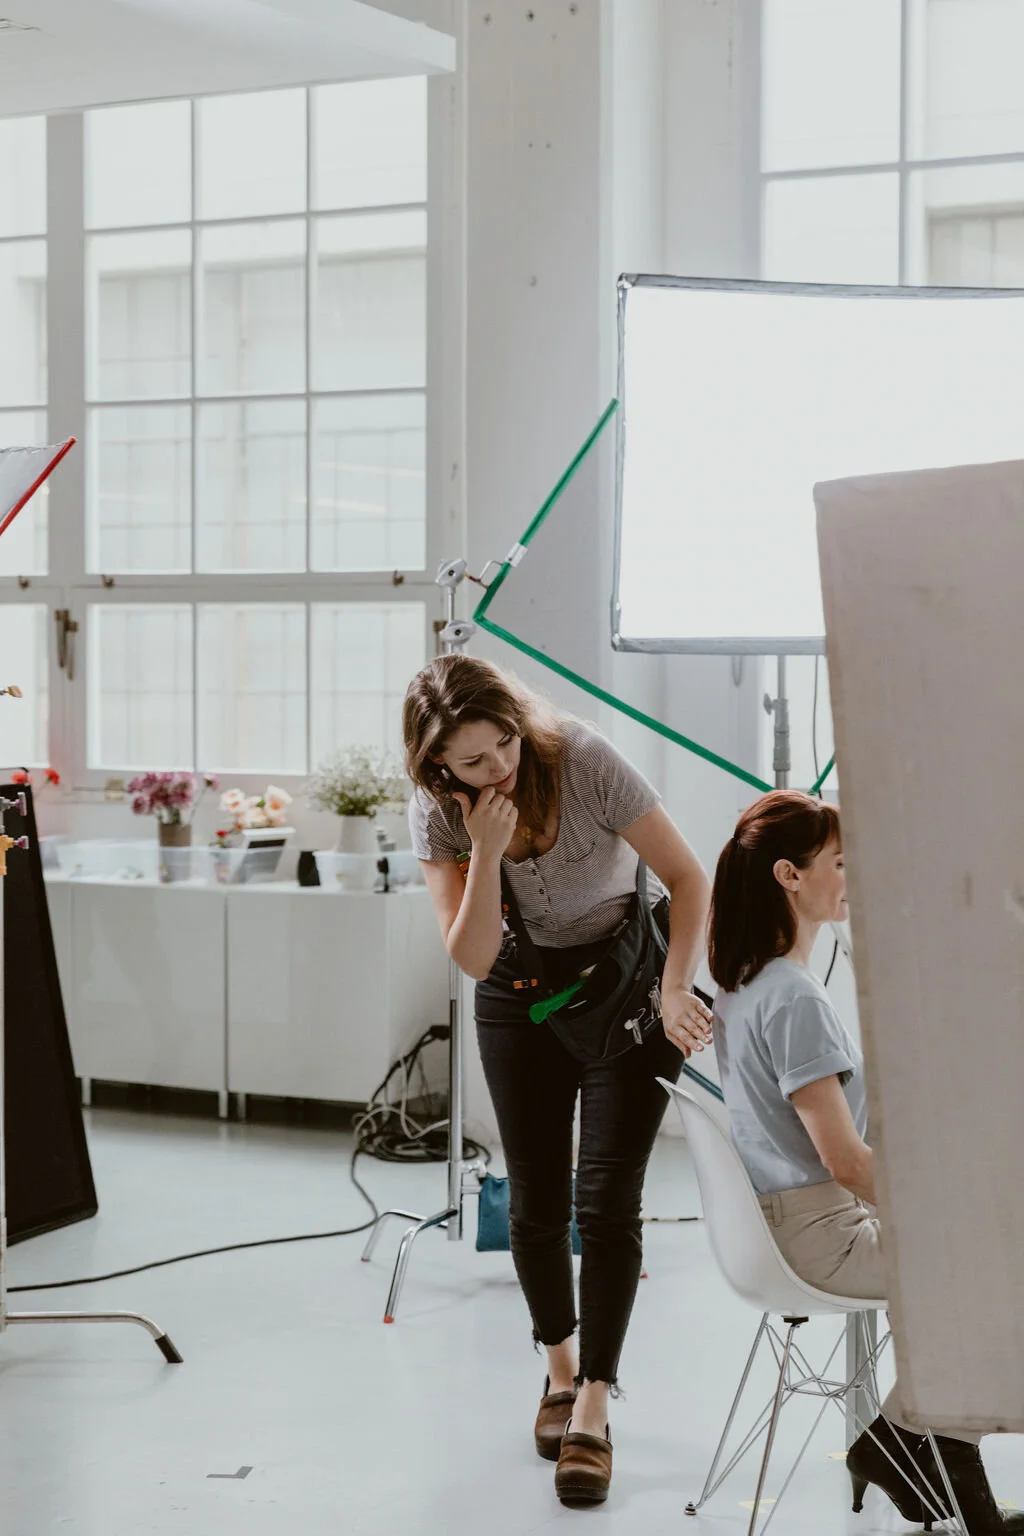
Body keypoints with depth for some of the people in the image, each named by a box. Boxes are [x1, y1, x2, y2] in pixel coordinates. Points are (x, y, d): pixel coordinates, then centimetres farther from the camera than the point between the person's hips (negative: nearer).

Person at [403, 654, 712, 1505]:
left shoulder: (585, 760, -26)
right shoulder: (437, 812, -17)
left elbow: (688, 878, -19)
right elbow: (473, 959, -19)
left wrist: (674, 992, -30)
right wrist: (486, 852, -33)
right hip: (520, 994, 3)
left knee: (607, 1199, -10)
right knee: (536, 1204, 6)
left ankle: (593, 1411, -3)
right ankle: (563, 1369, 30)